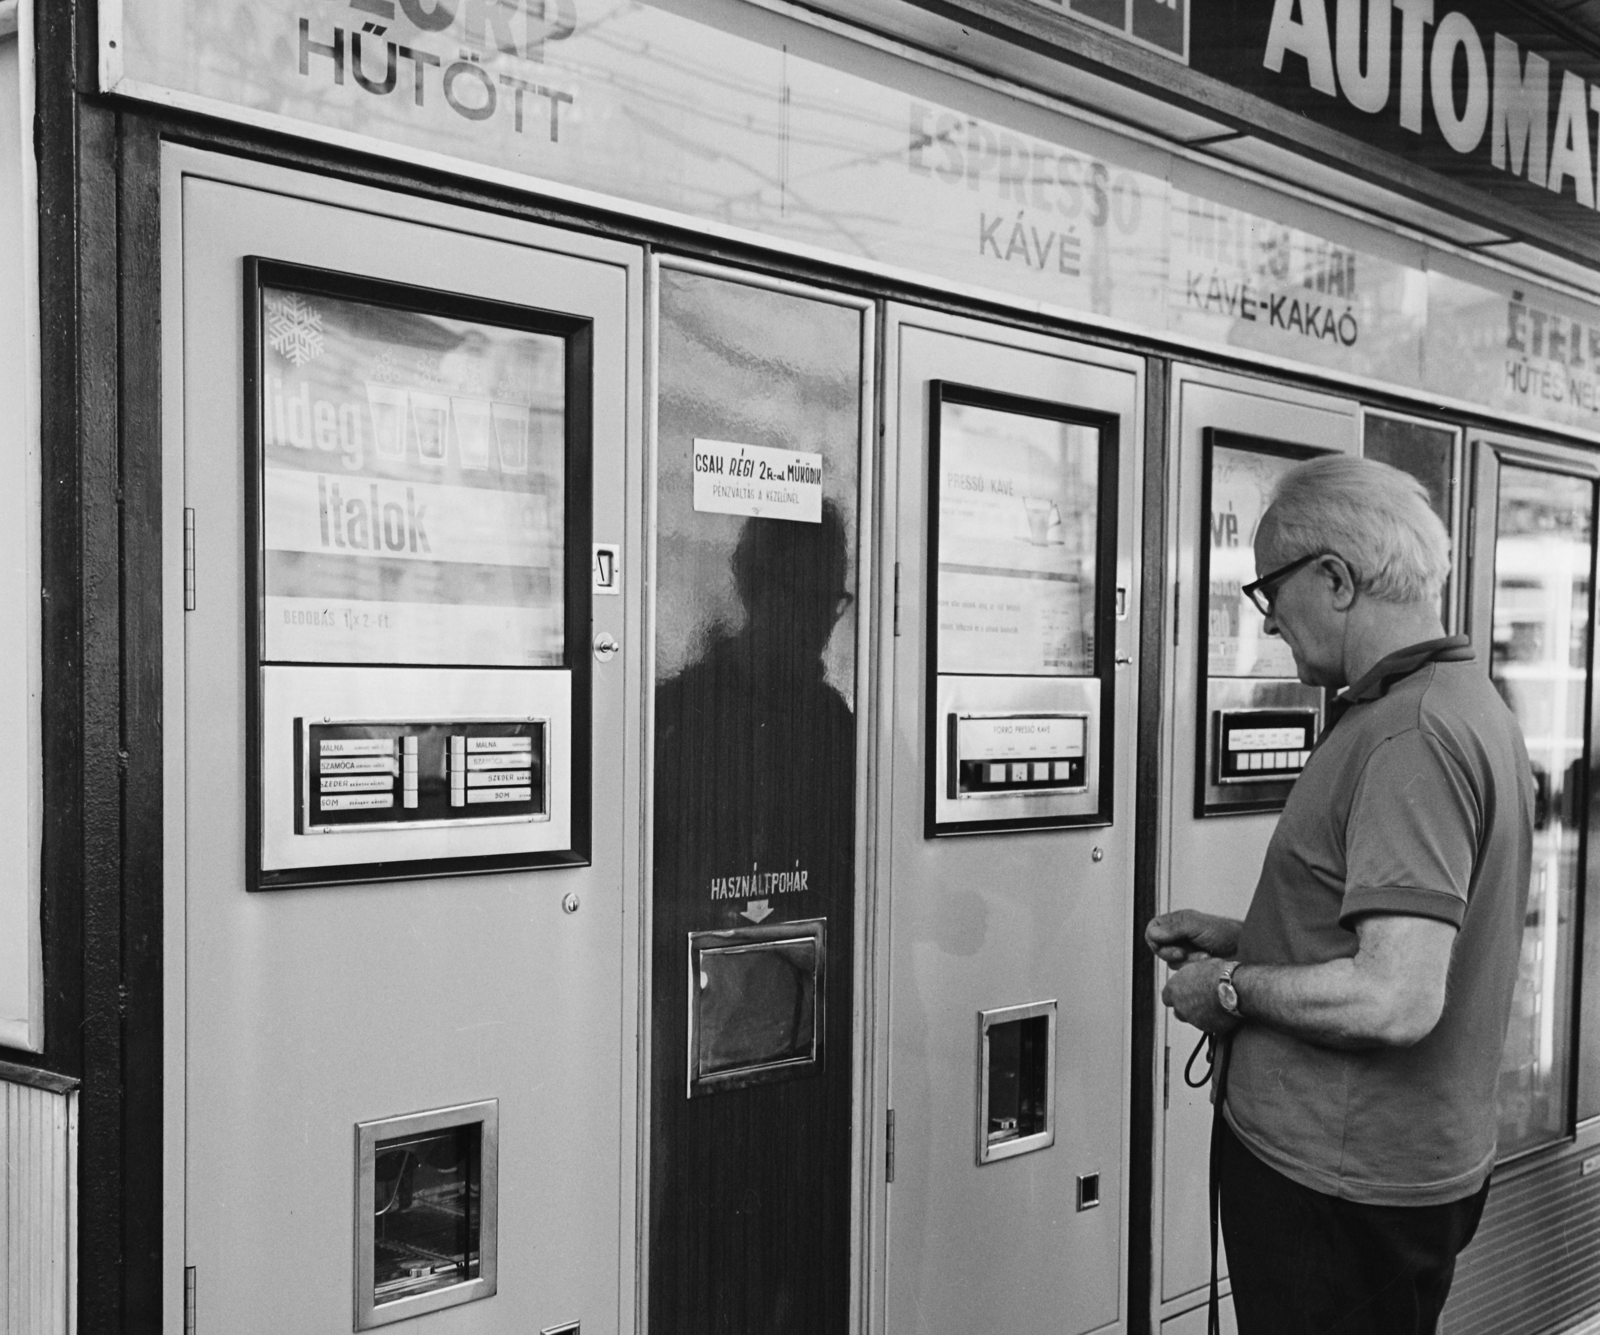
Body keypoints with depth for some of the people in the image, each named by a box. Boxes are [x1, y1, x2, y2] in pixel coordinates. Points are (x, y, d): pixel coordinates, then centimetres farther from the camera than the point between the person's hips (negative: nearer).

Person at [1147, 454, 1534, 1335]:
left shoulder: (1412, 736, -23)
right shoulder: (1463, 703, 11)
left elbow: (1397, 1000, -30)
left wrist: (1233, 987, -15)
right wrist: (1239, 939, 10)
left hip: (1339, 1187, -10)